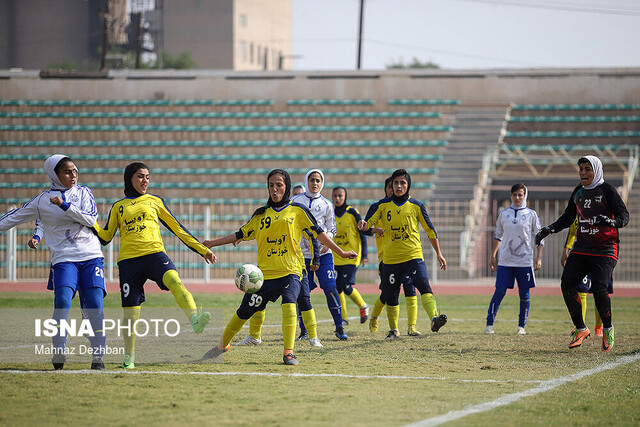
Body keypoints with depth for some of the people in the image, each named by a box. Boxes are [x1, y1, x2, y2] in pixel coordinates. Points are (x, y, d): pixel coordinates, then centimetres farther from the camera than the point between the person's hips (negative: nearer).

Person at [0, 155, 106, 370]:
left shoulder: (83, 192, 10)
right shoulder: (43, 200, 6)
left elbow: (91, 218, -4)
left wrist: (65, 205, -12)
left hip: (91, 256, 2)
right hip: (64, 258, -2)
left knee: (95, 304, -9)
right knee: (62, 299, -22)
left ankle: (98, 356, -3)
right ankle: (58, 355, -17)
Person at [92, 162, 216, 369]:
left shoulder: (155, 201, 17)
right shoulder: (118, 207, 16)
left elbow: (177, 227, 19)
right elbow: (105, 237, 14)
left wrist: (202, 249, 16)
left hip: (155, 254, -1)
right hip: (129, 259, 1)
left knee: (174, 281, -32)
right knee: (131, 311, -2)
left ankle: (195, 319, -54)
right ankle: (129, 356, 17)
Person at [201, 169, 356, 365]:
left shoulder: (297, 210, 5)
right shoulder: (261, 214, 13)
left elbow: (318, 232, 5)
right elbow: (241, 234, 19)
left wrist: (340, 252, 1)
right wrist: (213, 243, 16)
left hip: (290, 270, -3)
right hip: (264, 272, 3)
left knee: (289, 303, -28)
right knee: (245, 311, 7)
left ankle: (288, 353, -27)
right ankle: (222, 345, 29)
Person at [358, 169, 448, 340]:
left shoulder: (416, 206, 3)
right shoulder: (383, 205, 4)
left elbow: (430, 230, 11)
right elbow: (369, 222, -3)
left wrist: (439, 253, 13)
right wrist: (363, 225, -29)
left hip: (413, 256, -2)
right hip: (390, 259, 2)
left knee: (424, 286, -25)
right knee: (390, 296, 9)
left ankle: (434, 318, -39)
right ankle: (393, 330, 29)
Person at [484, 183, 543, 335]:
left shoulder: (531, 214, 3)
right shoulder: (503, 214, 8)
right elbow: (498, 236, 16)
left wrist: (539, 257, -4)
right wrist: (492, 256, 13)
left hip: (525, 261, -1)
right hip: (505, 261, 1)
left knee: (524, 294, 2)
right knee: (499, 292, -6)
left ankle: (521, 326, 13)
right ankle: (489, 324, -2)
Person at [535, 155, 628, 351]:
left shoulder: (607, 190, -6)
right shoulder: (578, 192, 12)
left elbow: (624, 214, -12)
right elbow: (568, 218, 23)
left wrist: (612, 222, -33)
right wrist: (548, 230, 11)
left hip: (605, 249, -6)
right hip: (581, 247, 6)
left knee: (598, 288, -20)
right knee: (567, 284, -8)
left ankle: (607, 329, 4)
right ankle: (581, 329, 5)